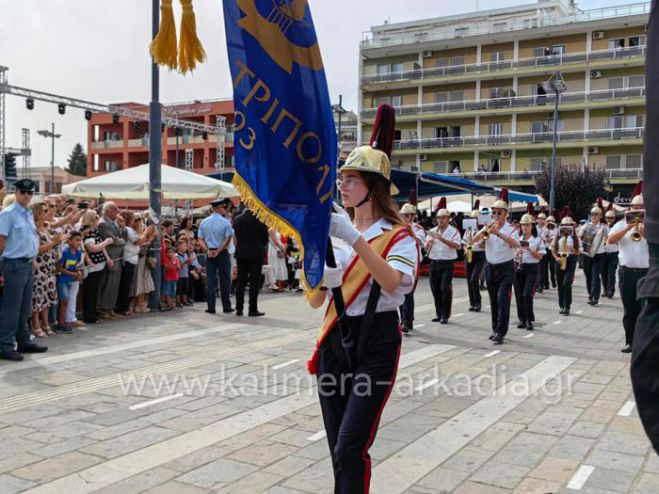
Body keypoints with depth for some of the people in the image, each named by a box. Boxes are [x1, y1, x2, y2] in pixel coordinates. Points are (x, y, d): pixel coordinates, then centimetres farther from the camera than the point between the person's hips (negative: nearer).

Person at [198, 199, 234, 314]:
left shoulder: (204, 222, 5)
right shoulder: (225, 222, -7)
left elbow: (201, 240, 1)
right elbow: (228, 239, -14)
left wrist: (208, 250, -8)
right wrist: (218, 251, -13)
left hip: (209, 254, 3)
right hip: (223, 253, -3)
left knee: (210, 280, 4)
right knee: (225, 280, 4)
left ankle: (211, 307, 3)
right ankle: (226, 307, 7)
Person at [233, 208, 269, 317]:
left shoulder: (237, 219, 3)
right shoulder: (259, 219, -11)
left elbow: (236, 236, 6)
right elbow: (265, 235, -4)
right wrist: (262, 247, 13)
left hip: (240, 253, 5)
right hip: (255, 253, -5)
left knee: (240, 281, 10)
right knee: (254, 281, 0)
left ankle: (239, 309, 12)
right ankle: (253, 309, -1)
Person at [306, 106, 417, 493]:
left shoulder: (399, 236, -6)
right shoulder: (336, 232, 9)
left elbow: (392, 283, -27)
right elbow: (316, 301, 5)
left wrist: (355, 238, -34)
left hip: (376, 344, -5)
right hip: (335, 340, 6)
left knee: (350, 449, -12)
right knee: (338, 450, 12)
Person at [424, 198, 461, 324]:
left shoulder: (454, 231, -3)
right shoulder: (432, 231, 9)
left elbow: (456, 245, -19)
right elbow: (426, 248, 5)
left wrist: (441, 238, -27)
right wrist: (429, 243, -18)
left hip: (447, 263, -4)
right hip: (434, 263, 4)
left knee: (445, 289, -9)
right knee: (435, 289, 8)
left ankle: (445, 315, 1)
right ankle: (438, 313, 21)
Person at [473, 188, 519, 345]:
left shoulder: (510, 229, -7)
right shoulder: (489, 227, 5)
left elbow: (515, 244, -27)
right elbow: (475, 239, -9)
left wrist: (498, 233, -38)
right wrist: (485, 230, -28)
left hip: (506, 268, -4)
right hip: (490, 268, 5)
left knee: (502, 299, -13)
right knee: (493, 300, 12)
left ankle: (501, 333, -14)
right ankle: (495, 329, 23)